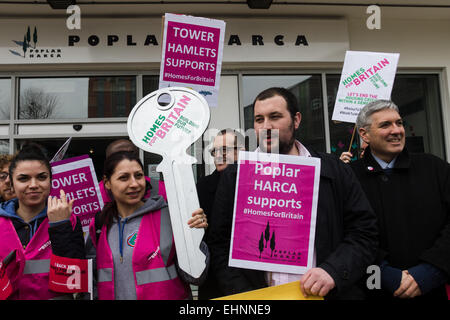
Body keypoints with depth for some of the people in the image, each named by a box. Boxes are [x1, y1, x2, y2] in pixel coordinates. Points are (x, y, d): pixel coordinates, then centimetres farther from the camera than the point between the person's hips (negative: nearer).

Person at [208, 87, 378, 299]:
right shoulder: (233, 177, 0)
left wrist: (333, 271, -16)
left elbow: (364, 233, -1)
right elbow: (220, 245, -2)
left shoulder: (336, 172, 0)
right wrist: (244, 294, -14)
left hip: (328, 293, 1)